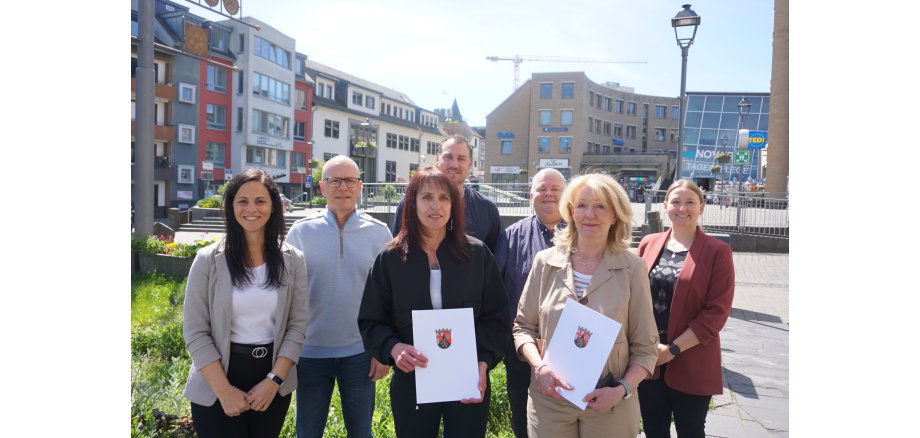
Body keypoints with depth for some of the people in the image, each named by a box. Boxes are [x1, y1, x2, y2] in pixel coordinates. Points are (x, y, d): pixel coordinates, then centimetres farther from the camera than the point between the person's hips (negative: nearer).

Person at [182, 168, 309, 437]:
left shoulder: (292, 260, -2)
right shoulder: (208, 260, -7)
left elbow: (298, 325, -2)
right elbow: (195, 332, -8)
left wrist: (274, 380, -11)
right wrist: (225, 391, -12)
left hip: (273, 383, 2)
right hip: (216, 387, -2)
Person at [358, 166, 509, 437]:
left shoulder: (477, 254, -1)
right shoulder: (390, 258, -1)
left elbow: (497, 317, 1)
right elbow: (370, 321, 1)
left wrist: (484, 362, -13)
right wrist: (393, 348, -18)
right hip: (411, 382, 0)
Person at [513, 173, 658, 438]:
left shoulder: (632, 268, -5)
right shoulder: (546, 262, -2)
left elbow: (645, 347, -1)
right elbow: (523, 326, 5)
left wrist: (622, 390, -14)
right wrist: (539, 367, -11)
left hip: (609, 405, -1)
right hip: (548, 399, 1)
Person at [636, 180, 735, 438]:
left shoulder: (717, 251, -5)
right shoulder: (648, 244, 6)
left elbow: (717, 311, -11)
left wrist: (673, 349, -15)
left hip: (691, 365, -3)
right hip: (647, 360, 3)